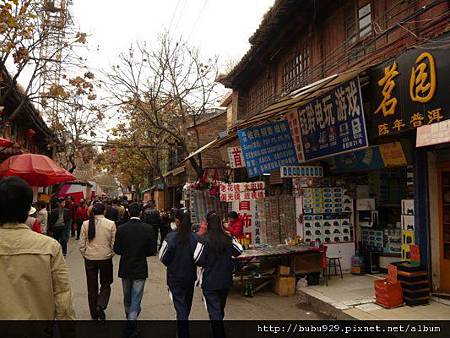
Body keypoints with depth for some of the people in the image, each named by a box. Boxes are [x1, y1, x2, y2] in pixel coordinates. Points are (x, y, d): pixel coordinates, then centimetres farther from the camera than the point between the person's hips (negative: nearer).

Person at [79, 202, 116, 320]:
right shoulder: (111, 224, -9)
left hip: (90, 258, 2)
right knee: (105, 284, 16)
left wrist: (85, 255, 14)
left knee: (92, 286, 15)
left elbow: (82, 244, -1)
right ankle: (100, 305, -6)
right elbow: (114, 243, -5)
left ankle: (94, 313, 24)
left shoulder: (86, 224, -5)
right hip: (106, 258, -1)